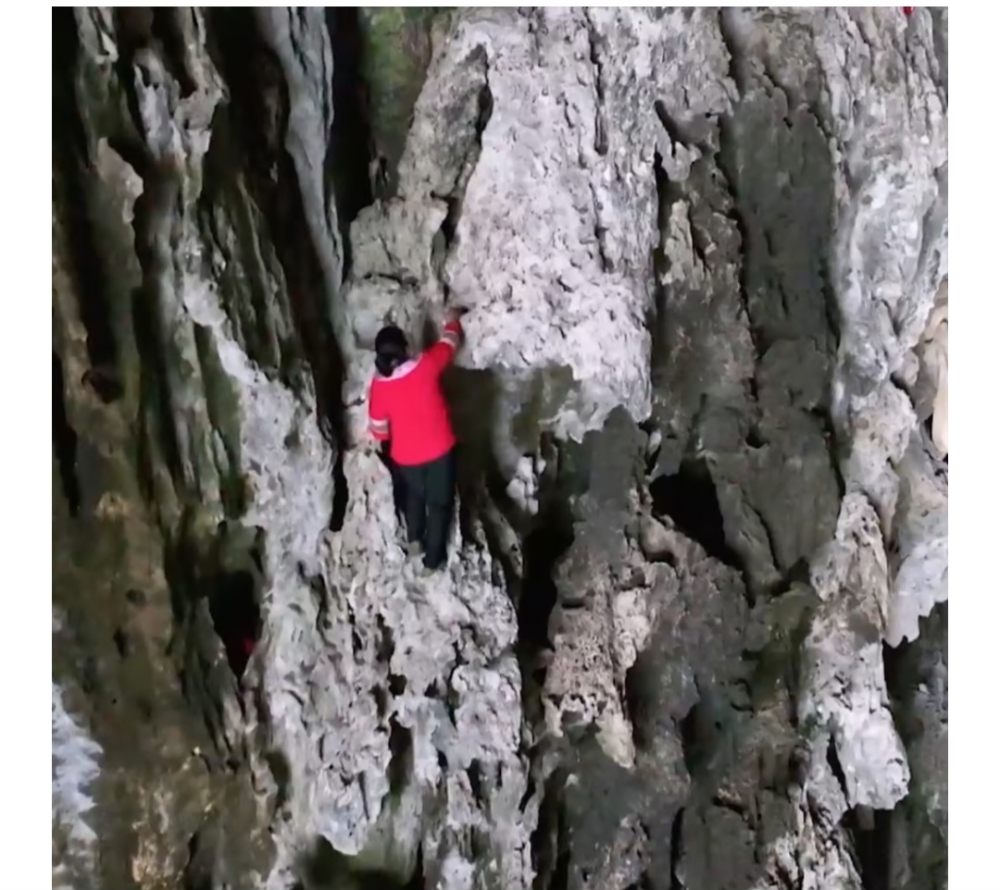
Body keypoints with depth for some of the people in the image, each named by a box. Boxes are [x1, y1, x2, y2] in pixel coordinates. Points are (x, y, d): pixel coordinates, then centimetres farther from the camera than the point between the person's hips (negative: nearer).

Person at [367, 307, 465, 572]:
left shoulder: (378, 386, -15)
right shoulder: (426, 365, -19)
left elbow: (378, 429, -3)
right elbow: (448, 343, 2)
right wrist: (452, 320, 22)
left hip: (405, 455, 2)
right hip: (439, 450, -2)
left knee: (414, 494, 32)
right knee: (439, 502, 16)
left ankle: (414, 540, 40)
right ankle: (433, 558, 25)